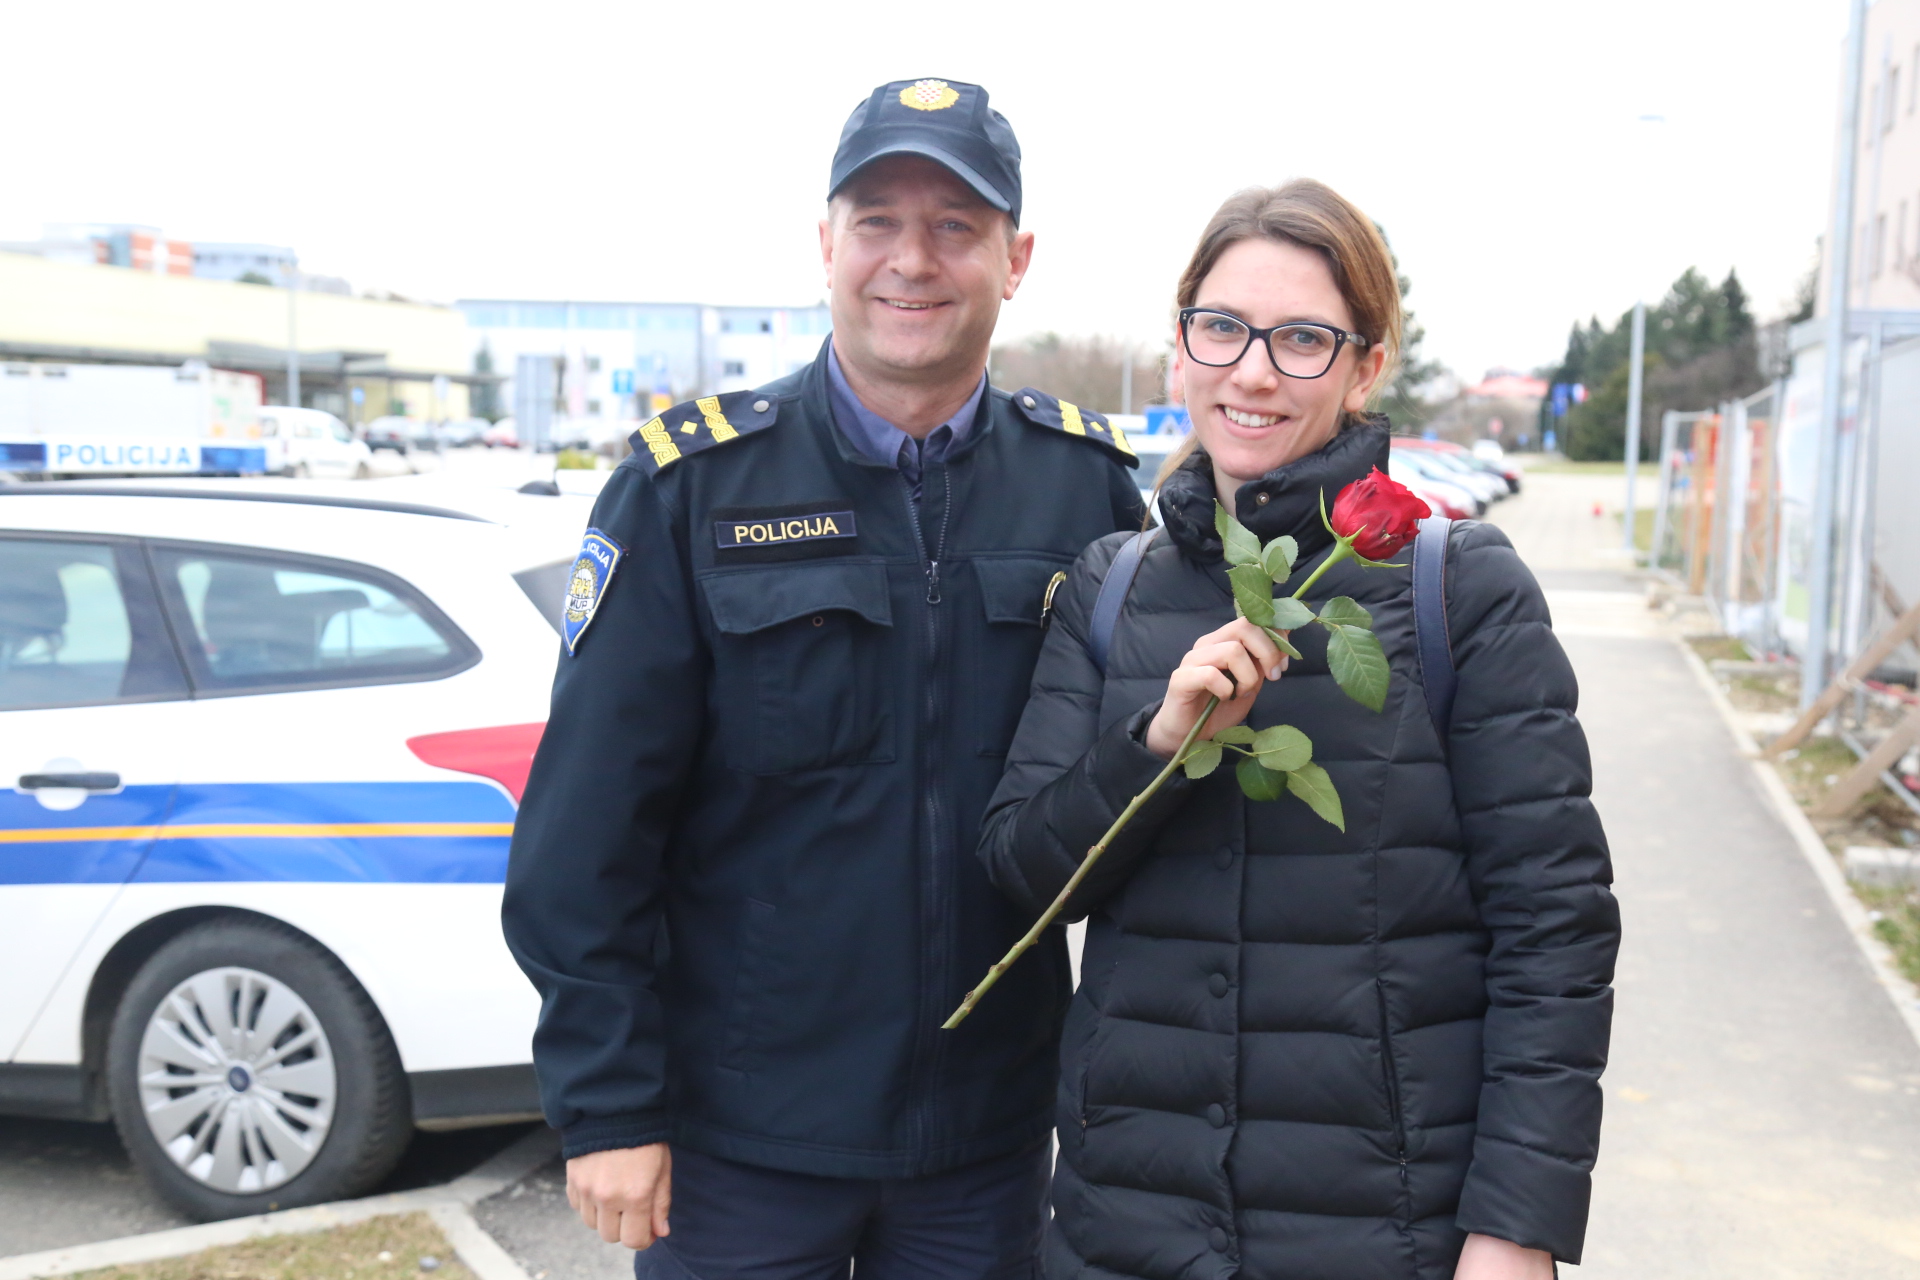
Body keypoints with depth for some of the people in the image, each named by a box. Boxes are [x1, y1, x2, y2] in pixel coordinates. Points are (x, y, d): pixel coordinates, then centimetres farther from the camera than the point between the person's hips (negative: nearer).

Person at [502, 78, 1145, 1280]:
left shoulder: (1089, 484, -1)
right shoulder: (693, 484, -8)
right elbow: (589, 825, -8)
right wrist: (606, 1103, -9)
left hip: (988, 1138, 2)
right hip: (735, 1141, -2)